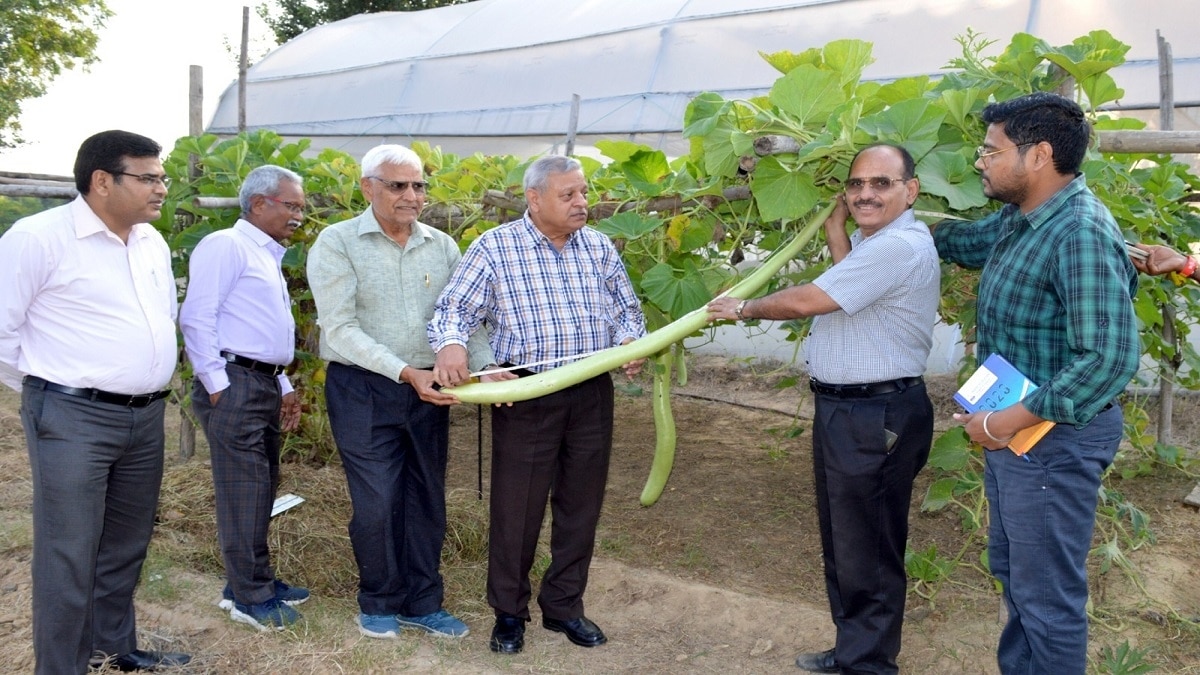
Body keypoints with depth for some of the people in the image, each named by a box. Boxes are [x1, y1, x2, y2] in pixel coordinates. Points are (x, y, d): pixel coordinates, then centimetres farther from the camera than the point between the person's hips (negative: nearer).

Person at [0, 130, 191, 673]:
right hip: (73, 418, -7)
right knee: (69, 554, 0)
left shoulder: (153, 242, 10)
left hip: (145, 416, 7)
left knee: (126, 545, 18)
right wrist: (45, 392, -2)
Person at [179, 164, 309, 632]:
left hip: (266, 384, 10)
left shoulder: (267, 258, 21)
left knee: (262, 487, 14)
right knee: (243, 490, -4)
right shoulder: (227, 246, -9)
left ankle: (251, 581, 25)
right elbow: (196, 318, -16)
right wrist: (216, 385, -17)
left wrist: (284, 386, 21)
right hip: (235, 383, -10)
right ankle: (250, 597, 5)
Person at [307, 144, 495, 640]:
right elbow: (340, 328, -14)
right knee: (377, 503, 0)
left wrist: (487, 366, -15)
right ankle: (378, 603, 23)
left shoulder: (441, 246, 6)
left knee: (427, 500, 11)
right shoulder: (338, 243, -6)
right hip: (364, 390, -4)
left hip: (429, 391, 4)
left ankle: (421, 603, 27)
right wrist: (405, 372, -23)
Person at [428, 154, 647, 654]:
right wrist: (450, 344, -30)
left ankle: (564, 606, 29)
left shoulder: (599, 247, 8)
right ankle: (509, 612, 22)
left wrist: (632, 341, -7)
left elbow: (626, 308, 15)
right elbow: (455, 307, -8)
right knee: (516, 506, 4)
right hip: (526, 395, -4)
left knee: (581, 505, 12)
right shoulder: (494, 247, -4)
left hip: (592, 393, 4)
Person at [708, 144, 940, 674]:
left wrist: (743, 308, -3)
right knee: (841, 540, 20)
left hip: (877, 417, -11)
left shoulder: (899, 246, -20)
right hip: (842, 409, 11)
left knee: (867, 550, 1)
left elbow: (807, 300, -18)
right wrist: (835, 229, 8)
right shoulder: (874, 241, 15)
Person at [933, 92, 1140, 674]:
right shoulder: (1017, 219, 4)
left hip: (1054, 439, -10)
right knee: (1013, 573, 24)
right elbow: (969, 241, 28)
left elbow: (1109, 359, -30)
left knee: (1046, 596, 4)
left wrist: (1009, 422, -26)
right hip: (1013, 430, 10)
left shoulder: (1081, 234, -25)